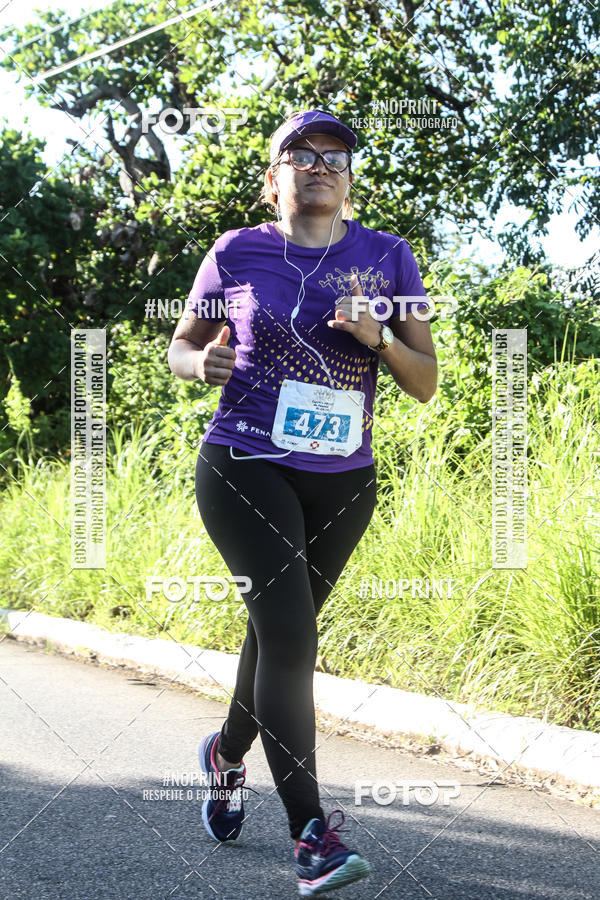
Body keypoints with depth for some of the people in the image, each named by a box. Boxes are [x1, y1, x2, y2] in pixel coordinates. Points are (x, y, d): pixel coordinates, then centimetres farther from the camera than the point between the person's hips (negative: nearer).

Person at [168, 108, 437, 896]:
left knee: (278, 630, 17)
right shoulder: (236, 255, -1)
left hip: (342, 483, 3)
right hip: (246, 469, -3)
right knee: (290, 631, -18)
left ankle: (228, 755, 46)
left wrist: (378, 337, -19)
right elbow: (180, 344, 11)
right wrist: (202, 364, -13)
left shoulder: (387, 257, 2)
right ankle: (311, 836, -20)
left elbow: (426, 383, 1)